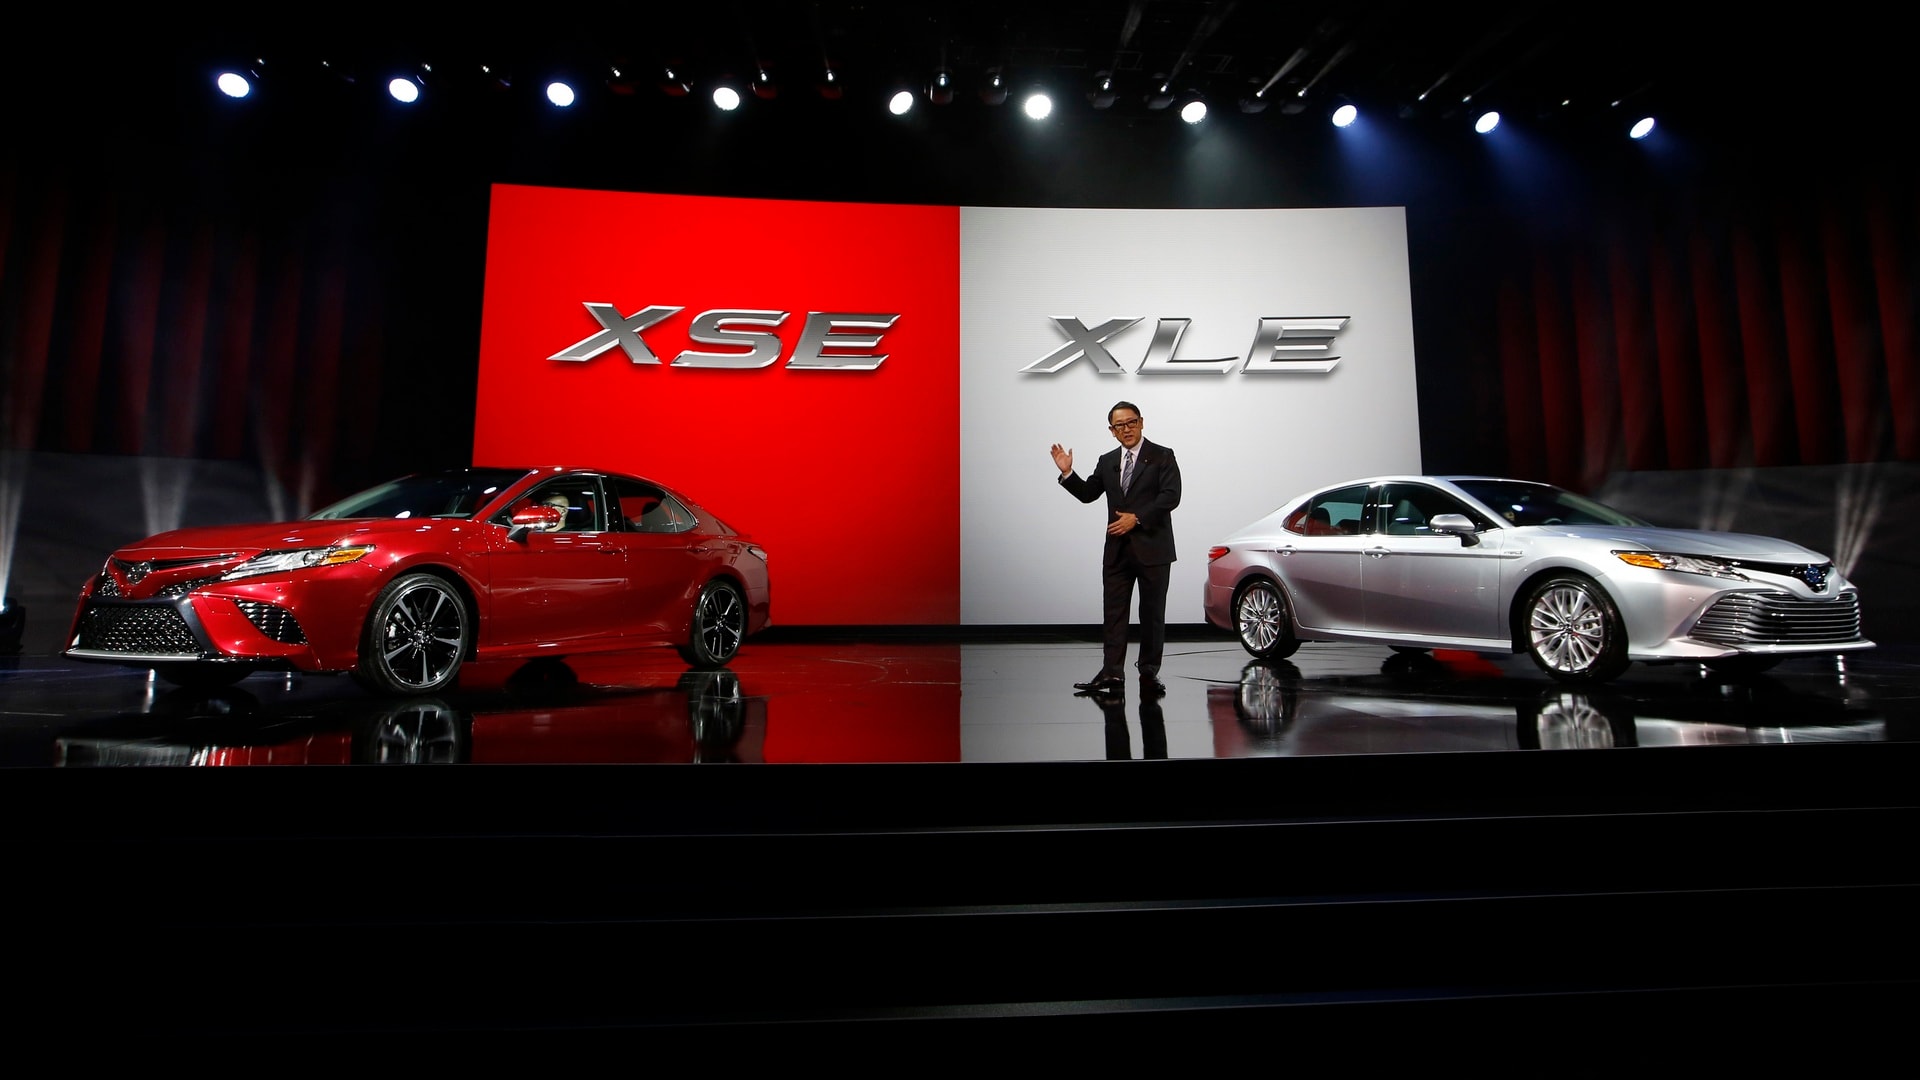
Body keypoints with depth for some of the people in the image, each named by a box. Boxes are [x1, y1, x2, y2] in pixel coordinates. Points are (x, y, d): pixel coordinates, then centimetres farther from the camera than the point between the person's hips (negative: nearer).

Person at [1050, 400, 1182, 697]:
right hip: (1117, 549, 4)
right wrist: (1067, 473, -3)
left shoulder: (1162, 456, -2)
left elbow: (1171, 496, -12)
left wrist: (1137, 518, -18)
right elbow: (1088, 493, 13)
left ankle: (1149, 673, 13)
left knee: (1152, 614, 5)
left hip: (1152, 548, -4)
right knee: (1113, 612, 2)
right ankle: (1111, 673, 4)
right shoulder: (1107, 461, 13)